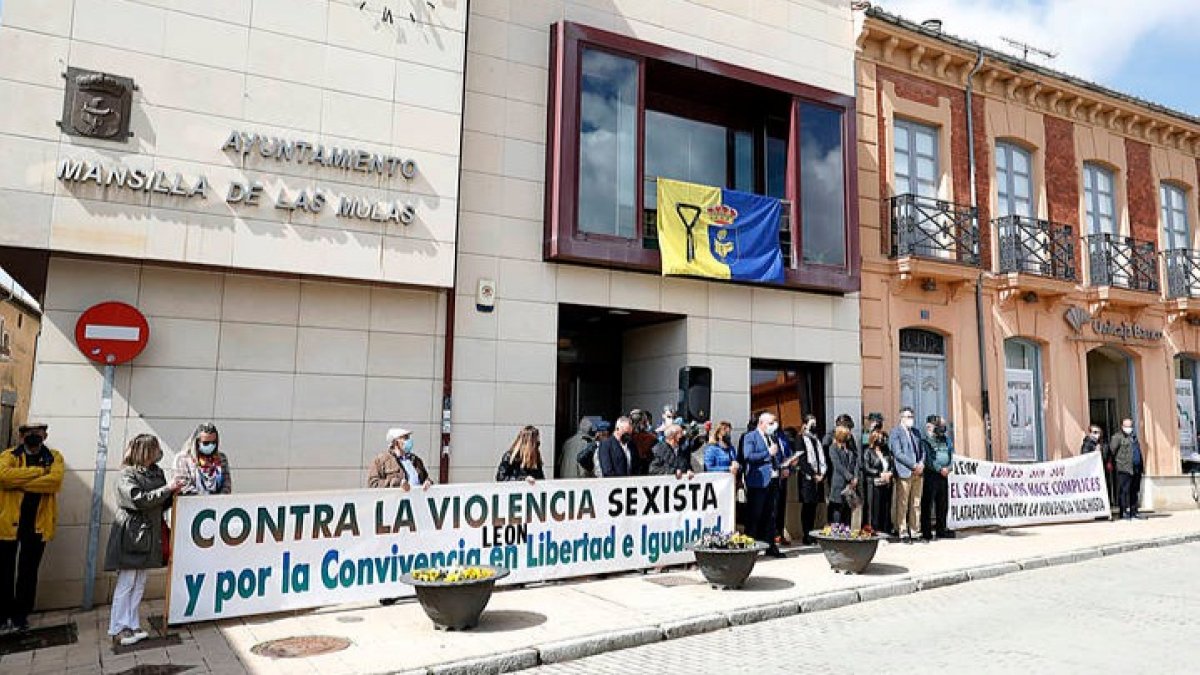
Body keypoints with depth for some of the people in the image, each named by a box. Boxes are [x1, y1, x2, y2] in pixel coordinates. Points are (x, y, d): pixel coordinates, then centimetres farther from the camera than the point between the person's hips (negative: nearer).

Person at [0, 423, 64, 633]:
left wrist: (18, 482, -16)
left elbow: (55, 480, -16)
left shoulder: (54, 457, 3)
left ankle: (21, 615, 21)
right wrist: (39, 471, -18)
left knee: (28, 572, 10)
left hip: (37, 524, 0)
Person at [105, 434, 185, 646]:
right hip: (130, 535, -7)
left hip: (147, 535, 7)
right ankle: (118, 630, 7)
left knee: (139, 583, 11)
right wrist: (167, 488, -20)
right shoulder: (127, 474, -10)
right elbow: (139, 499, -22)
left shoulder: (156, 473, 10)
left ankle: (132, 626, 19)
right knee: (126, 583, -2)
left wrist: (174, 492, -3)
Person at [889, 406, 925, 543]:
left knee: (916, 504, 8)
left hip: (918, 472, 6)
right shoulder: (895, 433, -4)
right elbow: (898, 453, -12)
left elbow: (922, 450, 19)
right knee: (902, 505, -3)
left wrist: (921, 463, 0)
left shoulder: (916, 432, 19)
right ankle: (903, 533, 3)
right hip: (904, 473, -6)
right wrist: (914, 465, -15)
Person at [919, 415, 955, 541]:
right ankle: (926, 533, -3)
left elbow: (951, 456, 12)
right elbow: (927, 460, -11)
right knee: (927, 505, -5)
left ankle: (941, 529, 23)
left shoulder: (946, 440, 14)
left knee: (943, 504, 12)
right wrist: (940, 469, -16)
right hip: (931, 475, -6)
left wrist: (948, 467, -6)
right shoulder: (925, 441, -5)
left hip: (944, 475, 6)